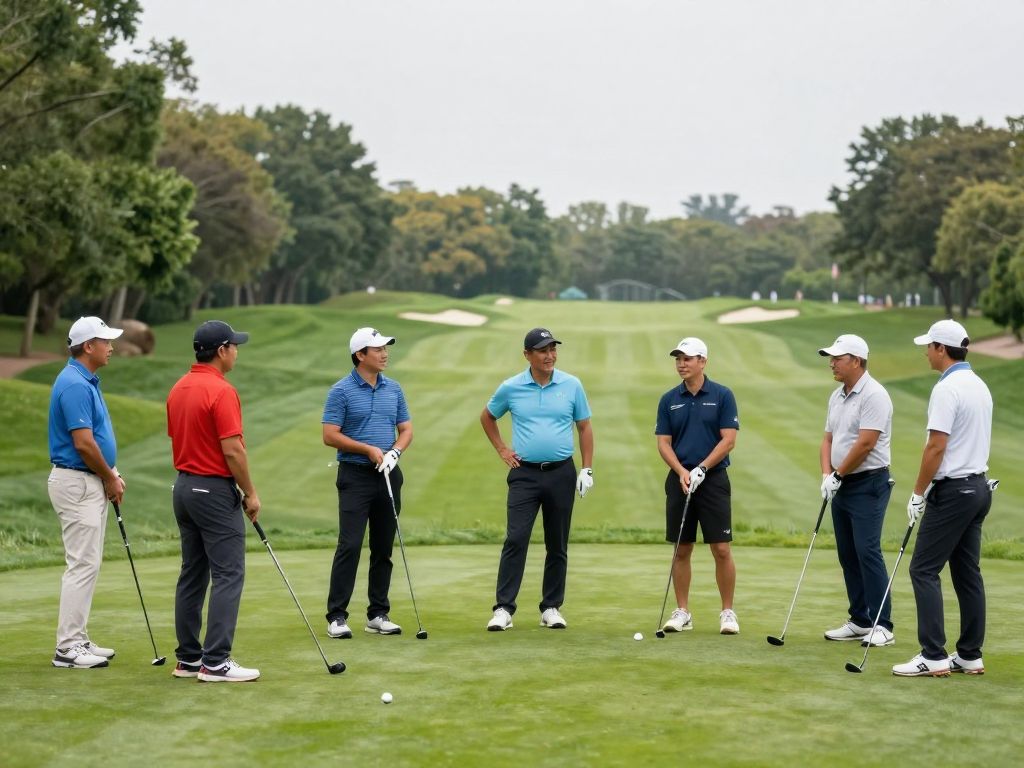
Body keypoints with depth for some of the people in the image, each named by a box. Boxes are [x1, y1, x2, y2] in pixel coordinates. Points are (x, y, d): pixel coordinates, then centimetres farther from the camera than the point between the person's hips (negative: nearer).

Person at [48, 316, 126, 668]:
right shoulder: (74, 384, -19)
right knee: (82, 565, -8)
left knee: (86, 564, 12)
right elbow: (83, 443, -23)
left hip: (90, 483, 10)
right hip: (77, 484, -10)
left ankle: (77, 640, 18)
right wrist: (110, 478, -10)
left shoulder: (85, 381, 13)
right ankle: (68, 648, -3)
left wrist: (111, 475, 10)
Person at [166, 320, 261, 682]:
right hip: (215, 491, -9)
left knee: (192, 574, 11)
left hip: (184, 487, 9)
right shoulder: (222, 391, -18)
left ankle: (188, 658, 14)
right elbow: (232, 450, -20)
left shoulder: (178, 389, 10)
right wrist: (251, 493, -10)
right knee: (228, 575, -6)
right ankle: (215, 663, -8)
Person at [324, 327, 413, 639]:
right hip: (355, 475, -5)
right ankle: (337, 616, -6)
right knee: (349, 546, -10)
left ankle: (378, 614, 13)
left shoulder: (393, 388, 10)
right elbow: (330, 436, -9)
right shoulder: (341, 390, -5)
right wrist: (368, 449, -14)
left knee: (383, 548, 7)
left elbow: (406, 429, 13)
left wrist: (394, 452, -7)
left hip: (388, 475, 5)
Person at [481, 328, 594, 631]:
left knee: (557, 545, 6)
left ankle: (551, 608, 15)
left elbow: (584, 427, 7)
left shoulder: (572, 385, 1)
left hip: (561, 473, 1)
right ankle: (503, 608, -7)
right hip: (524, 473, -1)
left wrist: (588, 470, 2)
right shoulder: (510, 388, 0)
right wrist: (502, 449, 9)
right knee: (515, 540, -9)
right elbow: (487, 417, 17)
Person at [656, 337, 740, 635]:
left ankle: (727, 612, 5)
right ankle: (682, 612, 13)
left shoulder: (722, 395, -2)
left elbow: (728, 440, -7)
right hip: (679, 481, 3)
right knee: (682, 550, 6)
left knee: (721, 549, -4)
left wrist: (701, 469, -15)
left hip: (713, 479, -3)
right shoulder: (669, 400, 6)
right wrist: (682, 472, -12)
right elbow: (664, 443, 4)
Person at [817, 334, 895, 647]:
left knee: (867, 551, -13)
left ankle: (882, 624, -9)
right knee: (847, 554, 9)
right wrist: (826, 474, 0)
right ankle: (860, 621, 16)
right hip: (842, 486, 9)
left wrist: (838, 474, -11)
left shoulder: (873, 395, -15)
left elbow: (865, 444, -20)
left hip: (868, 484, -9)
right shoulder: (837, 396, 14)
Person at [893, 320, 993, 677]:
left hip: (952, 490, -9)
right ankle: (970, 655, 12)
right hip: (978, 486, 10)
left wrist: (918, 494, -12)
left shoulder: (947, 389, -17)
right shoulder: (980, 386, 13)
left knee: (924, 569, -6)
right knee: (968, 572, 10)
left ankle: (933, 656, -9)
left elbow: (936, 447, -20)